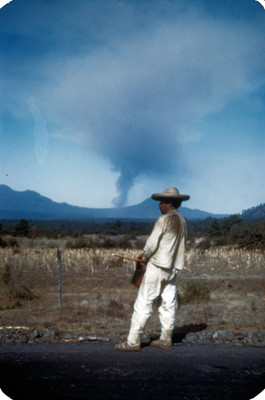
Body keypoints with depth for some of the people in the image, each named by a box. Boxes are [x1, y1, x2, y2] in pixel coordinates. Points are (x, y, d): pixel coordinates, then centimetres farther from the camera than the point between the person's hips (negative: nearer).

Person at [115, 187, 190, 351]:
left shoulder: (164, 220, -15)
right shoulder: (183, 222, 9)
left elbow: (151, 244, -16)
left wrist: (145, 257, 4)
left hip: (157, 266, -8)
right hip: (173, 268, 8)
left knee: (143, 303, -5)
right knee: (169, 304, 11)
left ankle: (133, 341, -5)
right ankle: (166, 339, 18)